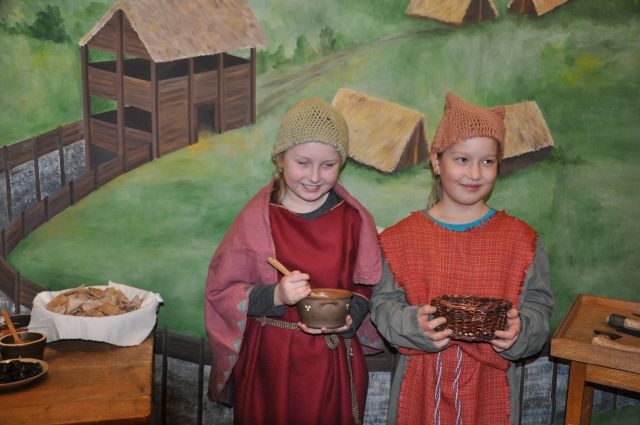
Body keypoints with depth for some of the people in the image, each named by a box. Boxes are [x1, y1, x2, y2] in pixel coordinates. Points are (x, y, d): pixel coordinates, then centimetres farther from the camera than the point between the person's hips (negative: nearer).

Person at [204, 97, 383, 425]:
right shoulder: (256, 219, -8)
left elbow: (367, 287, 4)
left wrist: (351, 315, -16)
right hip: (269, 361, -1)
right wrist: (274, 296, -22)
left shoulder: (355, 220, -3)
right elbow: (220, 290, -7)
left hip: (334, 362, 2)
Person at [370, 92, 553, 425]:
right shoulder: (401, 237, -4)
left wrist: (519, 328, -19)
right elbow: (384, 303, -4)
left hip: (489, 386, 1)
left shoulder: (521, 240, -2)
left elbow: (538, 305, 0)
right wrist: (414, 323, -22)